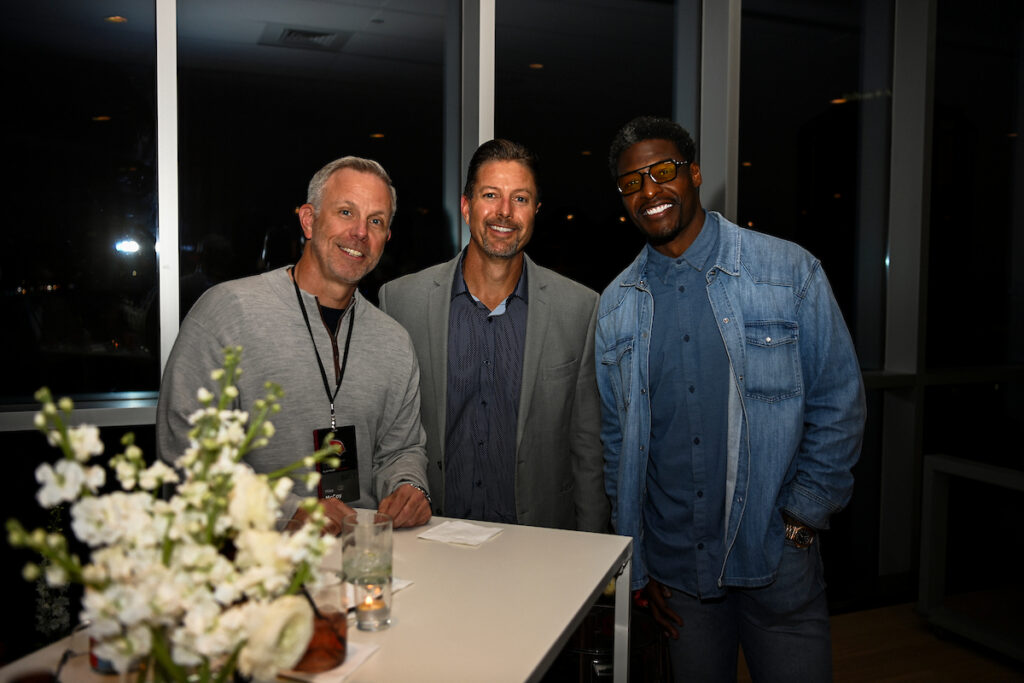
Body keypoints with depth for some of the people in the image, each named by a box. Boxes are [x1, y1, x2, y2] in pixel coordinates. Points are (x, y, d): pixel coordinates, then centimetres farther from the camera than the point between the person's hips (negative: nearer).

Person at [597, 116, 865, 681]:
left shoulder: (788, 270, -5)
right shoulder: (617, 304, 4)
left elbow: (838, 401, -1)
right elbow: (617, 438, 8)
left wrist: (803, 514, -6)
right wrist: (636, 563, 7)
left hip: (775, 556, -2)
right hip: (673, 565, 3)